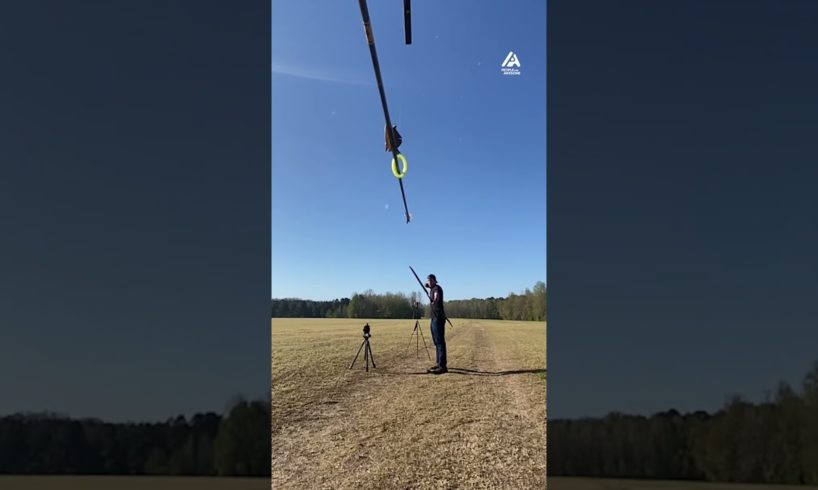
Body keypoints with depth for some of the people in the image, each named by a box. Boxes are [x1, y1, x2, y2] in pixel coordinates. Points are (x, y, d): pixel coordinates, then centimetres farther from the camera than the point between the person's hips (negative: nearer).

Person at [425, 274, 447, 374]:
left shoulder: (437, 288, -13)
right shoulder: (432, 288, 16)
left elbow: (437, 296, -32)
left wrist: (435, 300, -45)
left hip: (438, 317, -11)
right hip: (434, 317, 11)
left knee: (440, 341, -16)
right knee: (436, 341, 16)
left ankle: (442, 366, -21)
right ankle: (439, 363, 25)